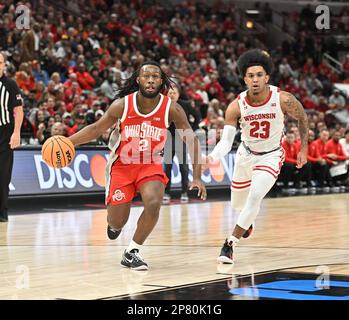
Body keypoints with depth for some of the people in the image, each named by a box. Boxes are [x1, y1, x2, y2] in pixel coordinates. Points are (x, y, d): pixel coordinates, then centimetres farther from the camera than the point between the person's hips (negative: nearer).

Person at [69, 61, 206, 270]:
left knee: (154, 203, -28)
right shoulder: (122, 105, -15)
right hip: (122, 165, 0)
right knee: (118, 224, 1)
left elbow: (192, 140, -6)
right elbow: (96, 129, -2)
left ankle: (132, 252, -7)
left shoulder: (171, 109, -14)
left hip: (151, 165, 0)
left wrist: (197, 177, -12)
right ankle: (114, 223, 42)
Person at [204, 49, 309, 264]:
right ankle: (249, 221, 58)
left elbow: (302, 118, -4)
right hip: (246, 154, 3)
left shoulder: (283, 100, -25)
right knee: (238, 203, 20)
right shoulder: (236, 106, -23)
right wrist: (213, 157, -44)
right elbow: (226, 141, -23)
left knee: (255, 196, -26)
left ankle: (231, 244, -16)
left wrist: (304, 149, 0)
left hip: (271, 156, -3)